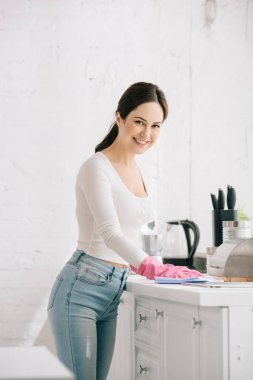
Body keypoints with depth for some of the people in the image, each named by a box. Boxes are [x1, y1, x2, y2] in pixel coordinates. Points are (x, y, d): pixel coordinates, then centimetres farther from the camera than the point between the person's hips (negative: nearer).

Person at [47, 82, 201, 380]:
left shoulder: (137, 172, 14)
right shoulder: (96, 168, -12)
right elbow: (110, 232, -25)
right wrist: (151, 266, -39)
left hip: (114, 294, 8)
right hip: (80, 290, -8)